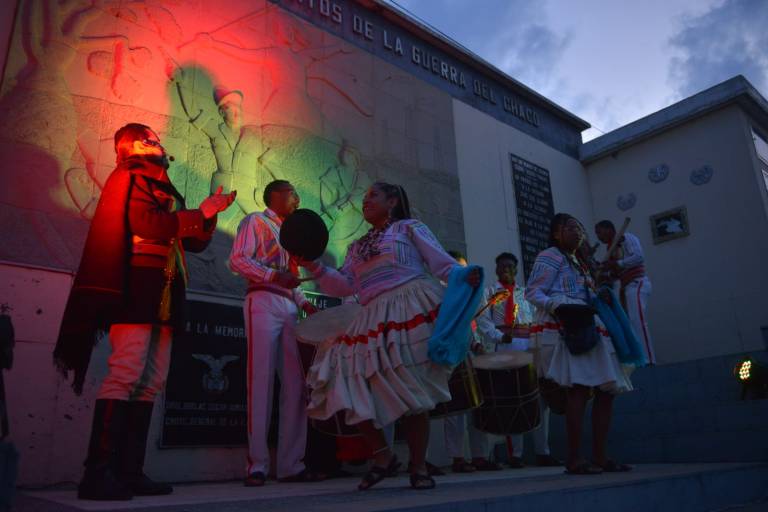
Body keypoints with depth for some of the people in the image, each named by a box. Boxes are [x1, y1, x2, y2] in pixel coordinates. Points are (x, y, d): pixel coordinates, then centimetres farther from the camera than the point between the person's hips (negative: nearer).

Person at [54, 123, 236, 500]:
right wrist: (200, 213, -8)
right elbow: (147, 223, -16)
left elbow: (194, 242, 22)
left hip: (163, 296, 9)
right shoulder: (130, 177, 2)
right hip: (136, 289, -9)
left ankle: (129, 471, 5)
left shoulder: (164, 190, 26)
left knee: (152, 381, 3)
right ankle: (99, 472, -14)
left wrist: (208, 214, 7)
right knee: (126, 374, -16)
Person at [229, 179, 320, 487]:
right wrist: (274, 275, -21)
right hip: (263, 303, -7)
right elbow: (237, 260, -9)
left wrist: (304, 303, 11)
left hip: (288, 308, 7)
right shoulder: (255, 221, 6)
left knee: (295, 384, 0)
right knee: (261, 382, -10)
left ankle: (291, 464, 4)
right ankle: (257, 465, -4)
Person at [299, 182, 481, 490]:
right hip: (374, 321, 6)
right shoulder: (356, 247, 24)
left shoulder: (409, 227, 9)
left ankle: (418, 468, 11)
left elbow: (442, 263, 1)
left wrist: (465, 277, -19)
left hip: (411, 310, -5)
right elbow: (345, 286, 14)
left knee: (411, 391, -4)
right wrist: (313, 266, 4)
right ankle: (382, 455, 9)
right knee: (349, 385, -7)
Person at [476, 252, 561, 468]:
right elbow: (483, 320, -4)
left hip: (529, 345, 4)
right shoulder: (489, 292, 8)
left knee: (540, 397, 2)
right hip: (503, 348, -4)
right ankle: (515, 454, 8)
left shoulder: (525, 292, 21)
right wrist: (499, 336, -19)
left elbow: (536, 318, 14)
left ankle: (542, 452, 13)